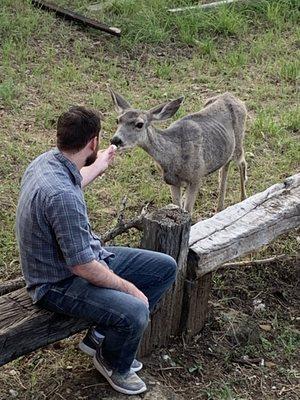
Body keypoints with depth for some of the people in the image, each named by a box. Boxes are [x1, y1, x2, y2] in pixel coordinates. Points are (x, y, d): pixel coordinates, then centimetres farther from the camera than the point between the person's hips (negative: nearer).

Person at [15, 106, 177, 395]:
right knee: (135, 311, -31)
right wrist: (130, 289, -14)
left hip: (90, 255, 10)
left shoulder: (49, 159, -2)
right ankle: (113, 362, 5)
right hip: (59, 283, -10)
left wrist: (100, 165, 43)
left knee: (165, 268, 6)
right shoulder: (62, 195, -33)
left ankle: (101, 335, 15)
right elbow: (83, 267, -28)